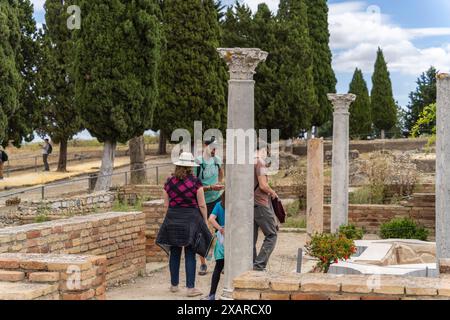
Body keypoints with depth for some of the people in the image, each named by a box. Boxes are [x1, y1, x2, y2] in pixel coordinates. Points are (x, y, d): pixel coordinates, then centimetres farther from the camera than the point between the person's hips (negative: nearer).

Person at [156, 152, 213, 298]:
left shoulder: (169, 182, 2)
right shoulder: (195, 182, -9)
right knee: (190, 254, 1)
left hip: (172, 219, 4)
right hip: (191, 219, -3)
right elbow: (202, 205, -6)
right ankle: (190, 288, 1)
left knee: (174, 253, 12)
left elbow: (166, 204, 6)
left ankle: (174, 285, 20)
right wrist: (205, 221, 5)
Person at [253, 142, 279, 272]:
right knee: (271, 235, 0)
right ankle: (259, 264, -7)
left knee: (251, 237, 11)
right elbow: (263, 185, -16)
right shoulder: (260, 163, -10)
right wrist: (273, 193, 2)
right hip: (261, 204, -8)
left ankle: (251, 264, 12)